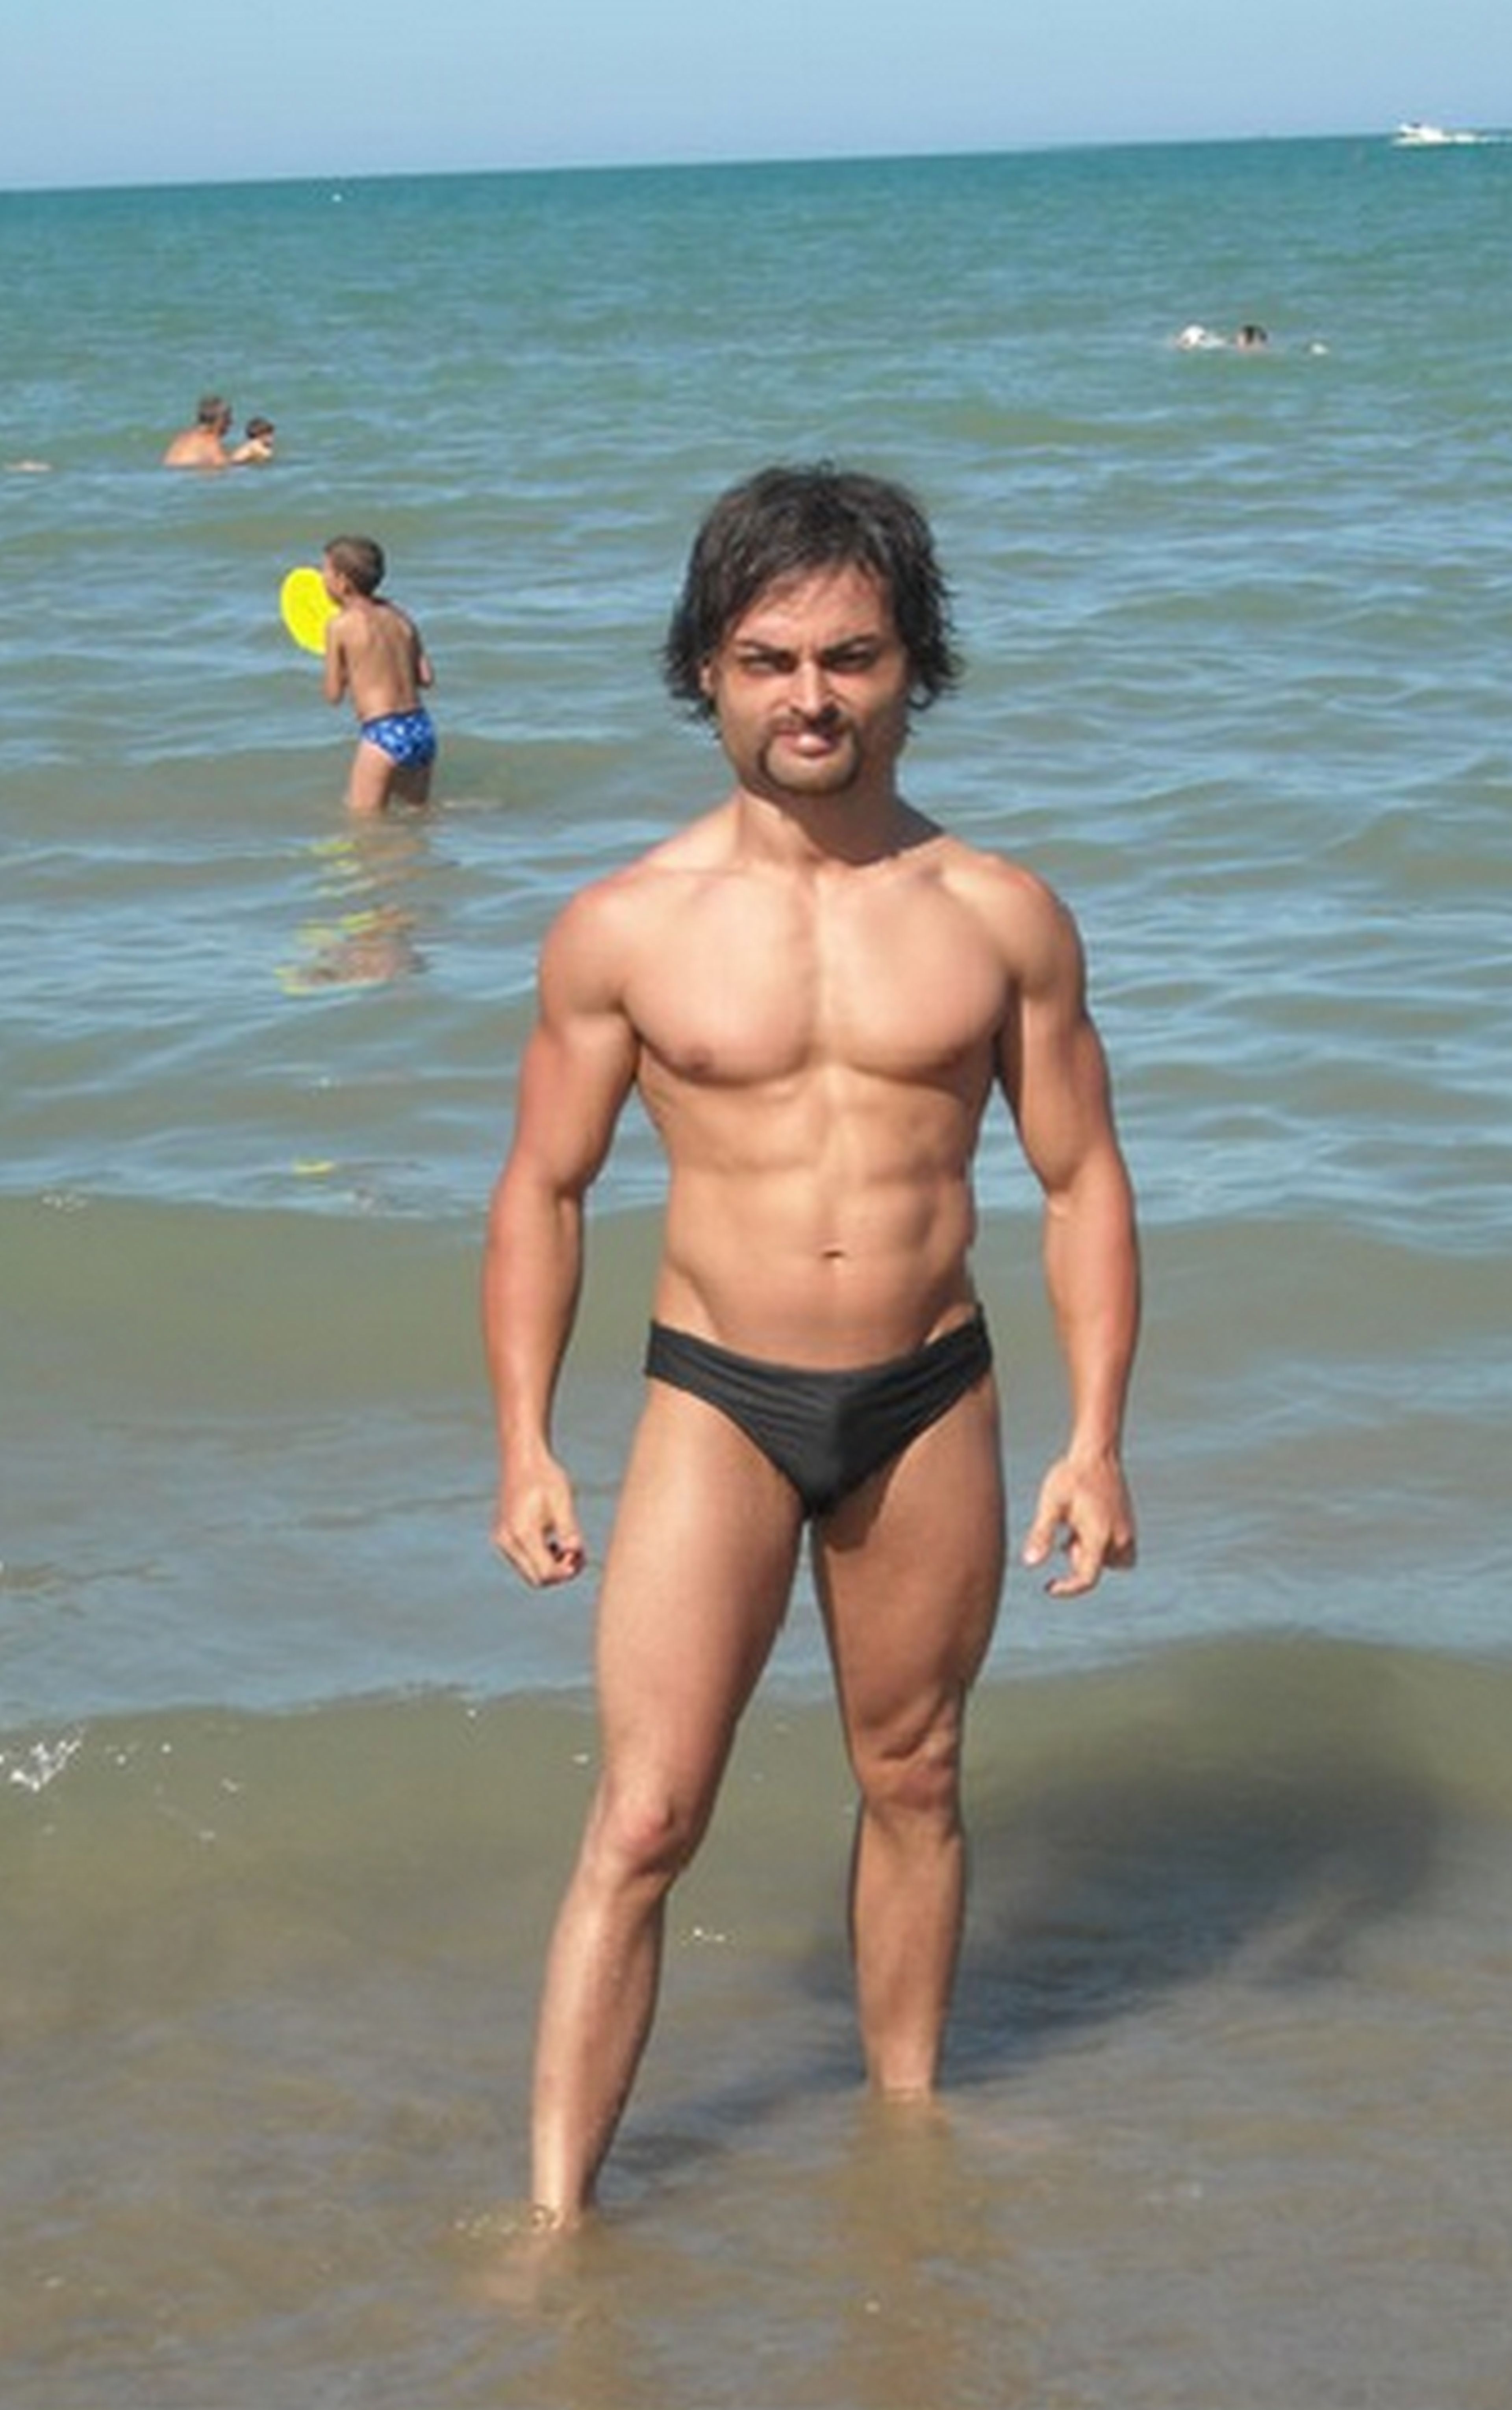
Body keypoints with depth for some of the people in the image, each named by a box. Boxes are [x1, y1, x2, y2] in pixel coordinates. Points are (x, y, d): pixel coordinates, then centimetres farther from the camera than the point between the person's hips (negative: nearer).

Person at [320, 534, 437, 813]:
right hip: (422, 728, 7)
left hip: (383, 731, -7)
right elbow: (426, 678, 11)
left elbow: (334, 695, -2)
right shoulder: (400, 618, 10)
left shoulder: (340, 626, -7)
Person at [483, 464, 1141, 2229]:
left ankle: (904, 2119, 33)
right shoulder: (623, 930, -3)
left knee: (913, 1782, 15)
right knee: (643, 1823, -7)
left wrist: (1096, 1439, -1)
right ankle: (556, 2215, -4)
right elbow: (542, 1190, 4)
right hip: (715, 1402, -2)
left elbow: (1081, 1179, 5)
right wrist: (524, 1447, -2)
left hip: (931, 1406, 2)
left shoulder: (1003, 920, 0)